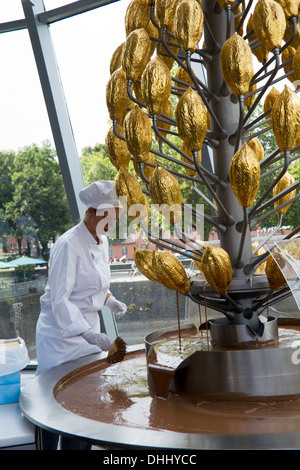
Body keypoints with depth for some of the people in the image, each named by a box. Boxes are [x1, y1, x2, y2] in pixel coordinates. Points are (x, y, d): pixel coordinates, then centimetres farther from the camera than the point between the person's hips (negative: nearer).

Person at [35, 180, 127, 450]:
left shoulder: (102, 242, 6)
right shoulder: (68, 245, -20)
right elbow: (59, 299, -24)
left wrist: (110, 301, 0)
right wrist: (89, 335, -31)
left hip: (88, 327, 8)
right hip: (62, 332, -8)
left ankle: (79, 446, 24)